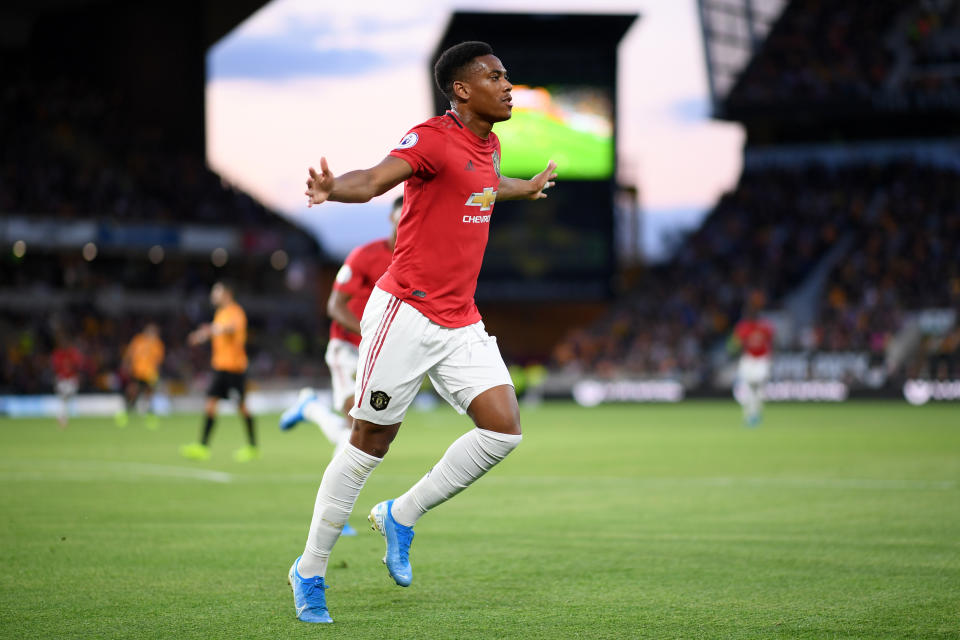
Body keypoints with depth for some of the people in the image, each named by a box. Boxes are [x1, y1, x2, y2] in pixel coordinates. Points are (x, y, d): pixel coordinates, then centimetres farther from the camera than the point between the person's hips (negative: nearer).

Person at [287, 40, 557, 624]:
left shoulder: (488, 143, 13)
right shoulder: (433, 138, -13)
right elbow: (374, 180, -28)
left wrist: (529, 188, 56)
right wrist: (333, 188, -49)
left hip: (461, 323, 8)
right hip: (406, 313, -8)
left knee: (504, 429, -5)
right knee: (371, 443, -1)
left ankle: (400, 516, 13)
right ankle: (310, 572, 13)